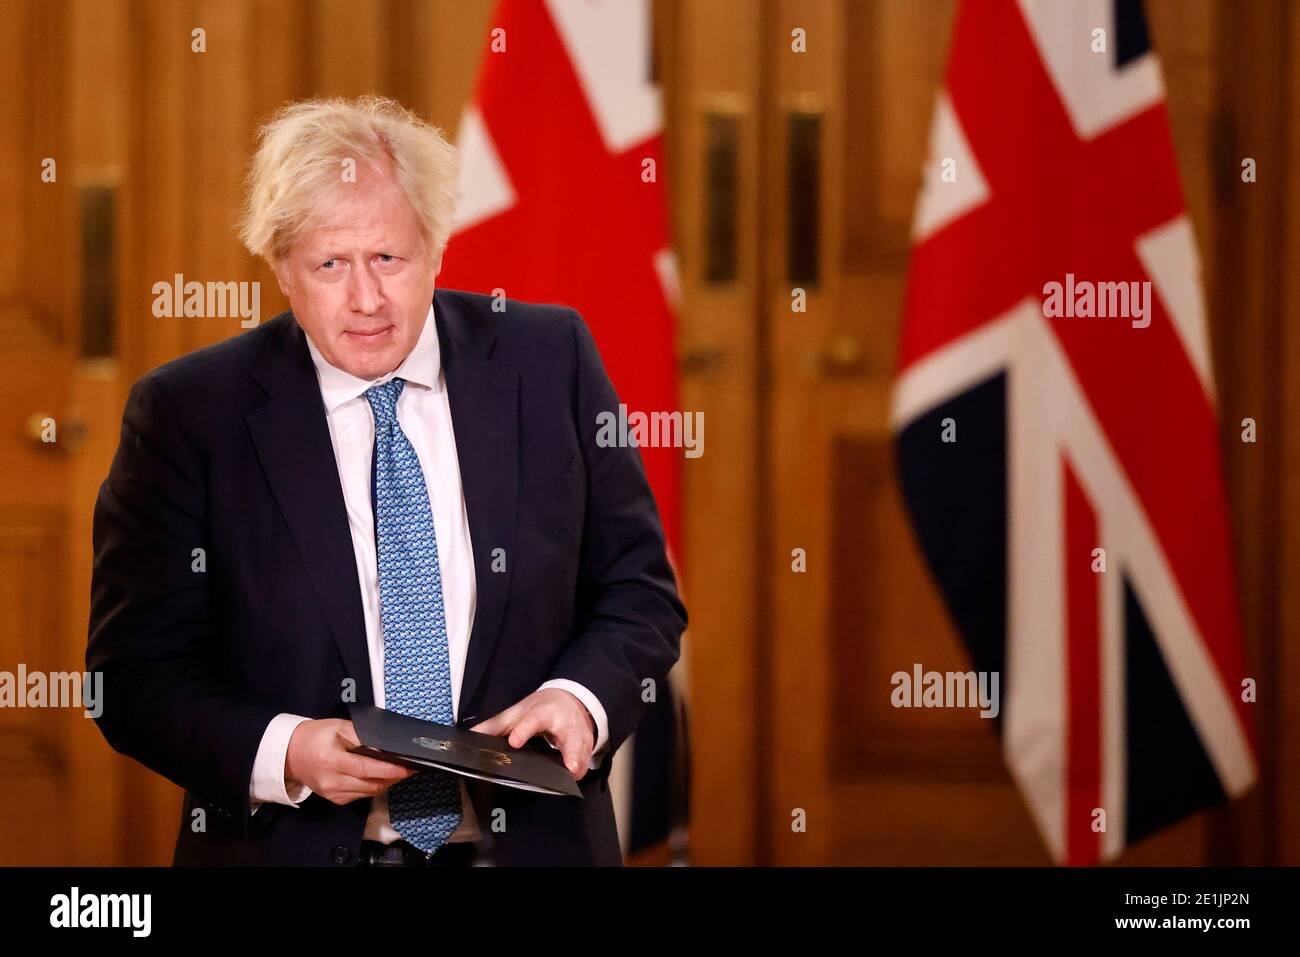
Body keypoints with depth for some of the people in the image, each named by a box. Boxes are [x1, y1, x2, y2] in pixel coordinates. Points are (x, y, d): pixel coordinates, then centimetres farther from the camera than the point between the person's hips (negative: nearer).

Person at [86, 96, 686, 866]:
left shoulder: (550, 361, 4)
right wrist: (282, 753, -16)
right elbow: (136, 670, 0)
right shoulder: (187, 414, -1)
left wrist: (579, 697, -10)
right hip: (295, 848, 1)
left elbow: (641, 590, 9)